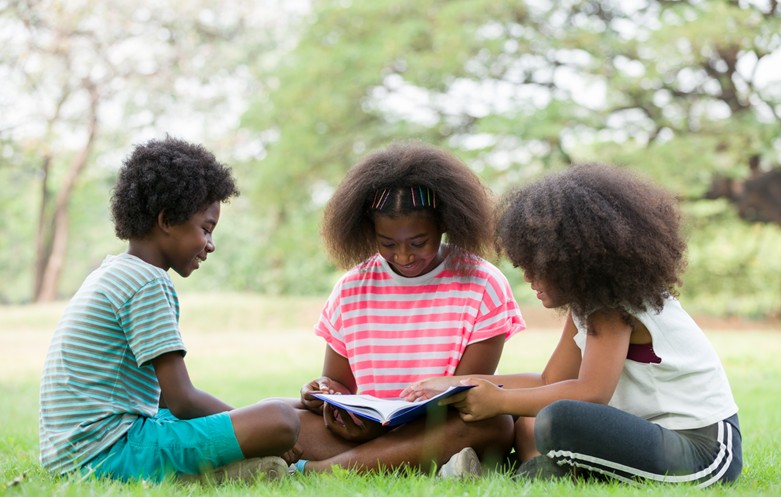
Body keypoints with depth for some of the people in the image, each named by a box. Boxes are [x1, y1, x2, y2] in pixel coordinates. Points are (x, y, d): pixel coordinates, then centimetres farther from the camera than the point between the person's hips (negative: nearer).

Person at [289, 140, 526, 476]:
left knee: (493, 422, -35)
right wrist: (323, 394, -14)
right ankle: (435, 470, -39)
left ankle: (310, 471, -32)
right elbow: (338, 384, 13)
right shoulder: (351, 290, 7)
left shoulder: (482, 285, -2)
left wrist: (381, 426, -22)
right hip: (365, 429, 2)